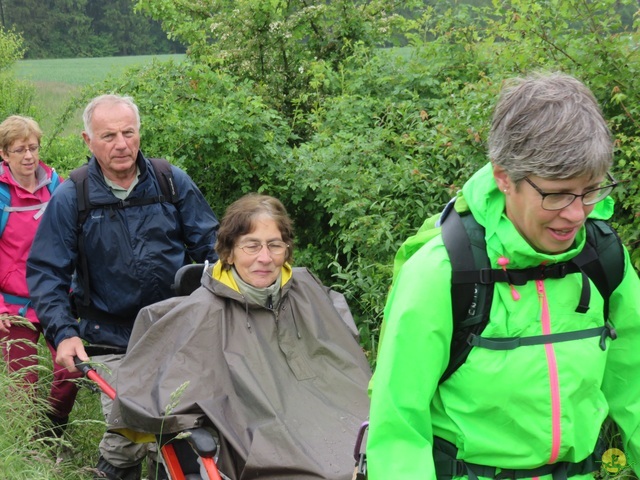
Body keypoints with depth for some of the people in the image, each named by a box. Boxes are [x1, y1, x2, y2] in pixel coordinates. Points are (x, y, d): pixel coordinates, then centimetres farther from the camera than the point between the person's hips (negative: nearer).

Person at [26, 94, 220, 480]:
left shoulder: (173, 183, 1)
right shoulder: (70, 199, -3)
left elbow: (210, 245, 7)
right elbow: (45, 271, -2)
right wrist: (63, 332, -14)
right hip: (112, 340, -2)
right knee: (126, 437, -4)